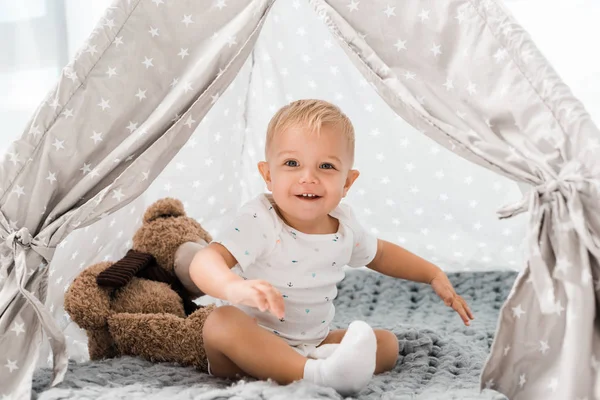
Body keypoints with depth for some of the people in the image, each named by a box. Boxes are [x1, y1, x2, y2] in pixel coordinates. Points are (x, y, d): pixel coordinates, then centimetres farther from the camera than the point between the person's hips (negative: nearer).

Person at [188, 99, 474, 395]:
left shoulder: (344, 225, -3)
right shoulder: (260, 222, -22)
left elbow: (380, 254, 20)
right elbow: (205, 261, -36)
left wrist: (435, 275, 15)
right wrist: (235, 287, -58)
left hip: (312, 344, 6)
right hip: (253, 345, -6)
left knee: (387, 343, -2)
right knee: (221, 323, -35)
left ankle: (327, 361, -32)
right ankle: (317, 374, -47)